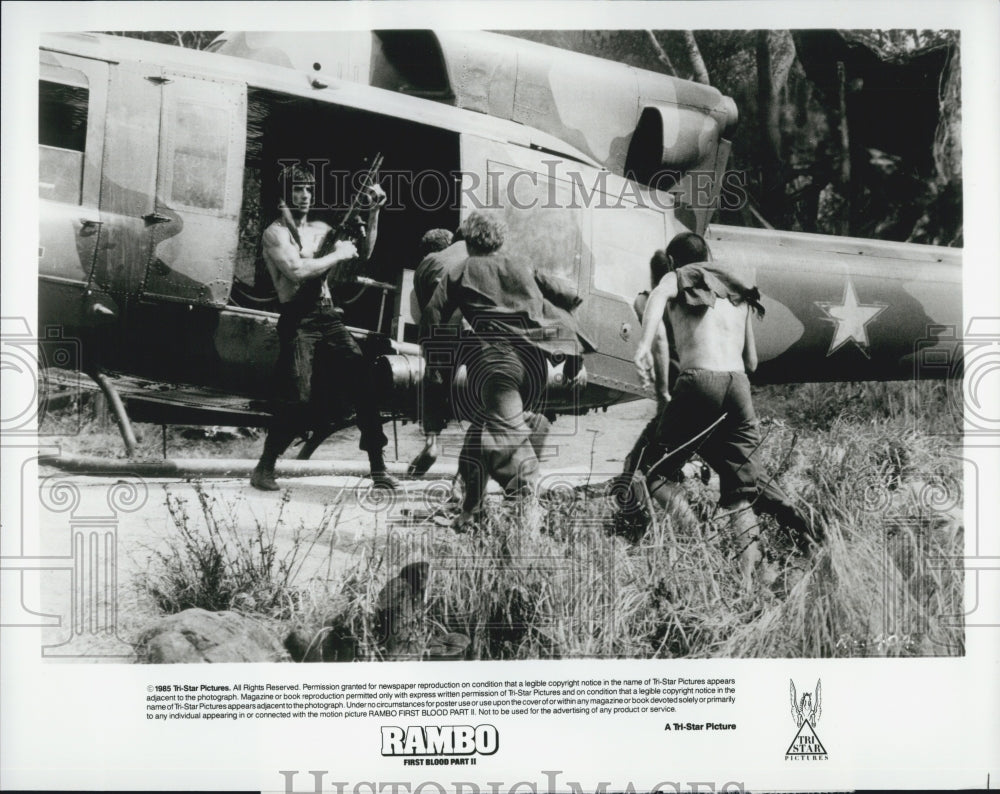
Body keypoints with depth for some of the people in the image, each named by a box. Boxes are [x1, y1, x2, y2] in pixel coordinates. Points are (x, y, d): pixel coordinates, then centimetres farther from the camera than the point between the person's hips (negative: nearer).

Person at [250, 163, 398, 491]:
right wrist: (337, 254, -7)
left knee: (364, 382, -6)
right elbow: (297, 270, -18)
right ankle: (264, 468, 5)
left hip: (329, 318, 6)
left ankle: (378, 466, 0)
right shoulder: (275, 233, -2)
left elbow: (362, 255, 20)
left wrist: (373, 213, 10)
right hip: (297, 321, -6)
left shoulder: (320, 229, 18)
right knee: (298, 399, -14)